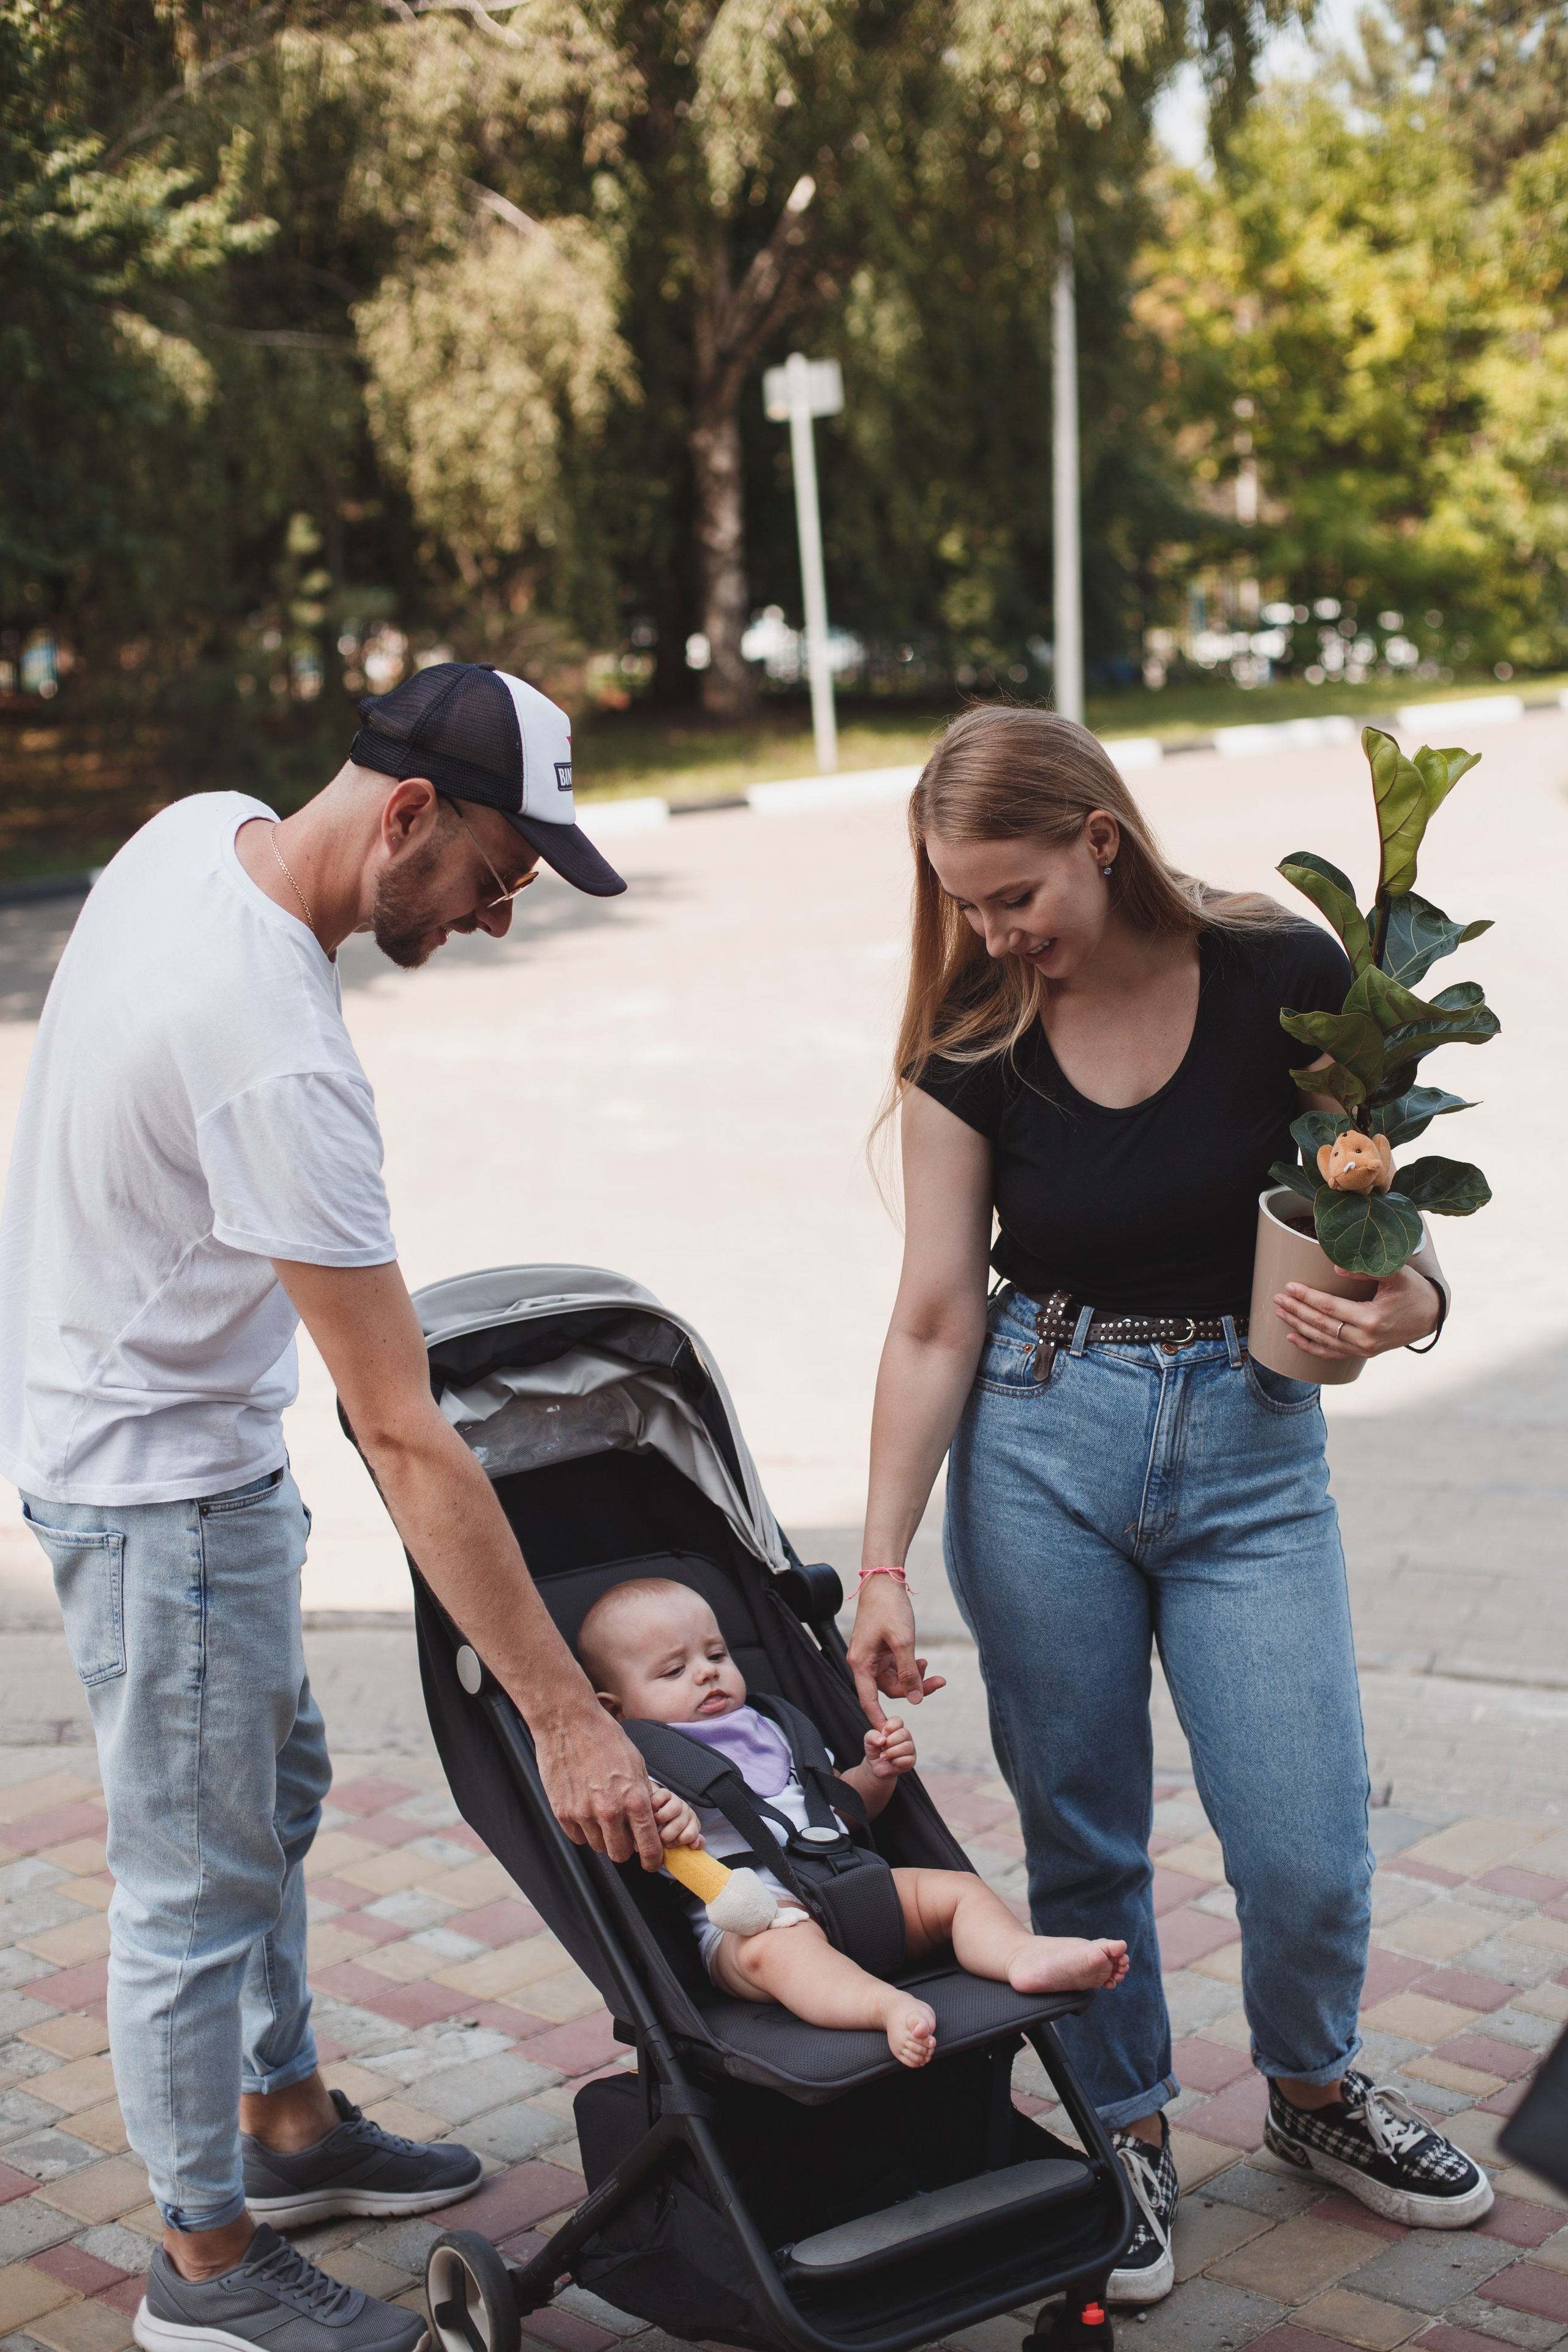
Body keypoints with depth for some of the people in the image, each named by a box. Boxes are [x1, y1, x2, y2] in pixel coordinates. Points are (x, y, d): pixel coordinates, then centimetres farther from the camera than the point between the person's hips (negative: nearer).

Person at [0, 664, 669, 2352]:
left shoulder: (202, 828, -7)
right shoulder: (276, 1055, -35)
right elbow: (404, 1438, -34)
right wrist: (565, 1714, -29)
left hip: (163, 1411, 10)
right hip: (154, 1476, -10)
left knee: (270, 1783, 23)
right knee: (201, 1873, 5)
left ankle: (285, 2125, 41)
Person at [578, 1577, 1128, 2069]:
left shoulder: (768, 1733, 30)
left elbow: (845, 1806, 35)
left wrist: (877, 1774, 14)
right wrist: (660, 1814, -32)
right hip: (746, 1919, -7)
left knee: (957, 1888, -8)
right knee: (779, 1945, -40)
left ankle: (1025, 1955, -34)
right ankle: (889, 2005, -62)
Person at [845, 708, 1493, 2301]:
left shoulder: (1283, 976, -8)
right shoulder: (976, 1040, -4)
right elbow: (936, 1319, -4)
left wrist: (1405, 1303, -23)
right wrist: (882, 1567, -8)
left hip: (1249, 1440, -1)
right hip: (1037, 1444, 1)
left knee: (1308, 1854, -1)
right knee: (1081, 1832, 8)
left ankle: (1310, 2092, 31)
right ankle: (1124, 2128, 33)